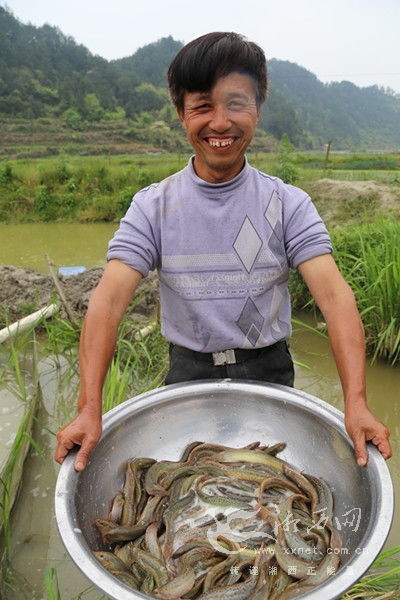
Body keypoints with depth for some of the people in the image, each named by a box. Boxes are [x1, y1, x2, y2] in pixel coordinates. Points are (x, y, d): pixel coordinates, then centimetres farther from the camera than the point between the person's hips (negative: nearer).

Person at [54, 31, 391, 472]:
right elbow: (109, 301, -18)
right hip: (188, 373, 0)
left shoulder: (289, 204, -9)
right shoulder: (153, 206, -9)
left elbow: (334, 295, -18)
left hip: (269, 372, 0)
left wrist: (356, 404, -30)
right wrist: (89, 409, -28)